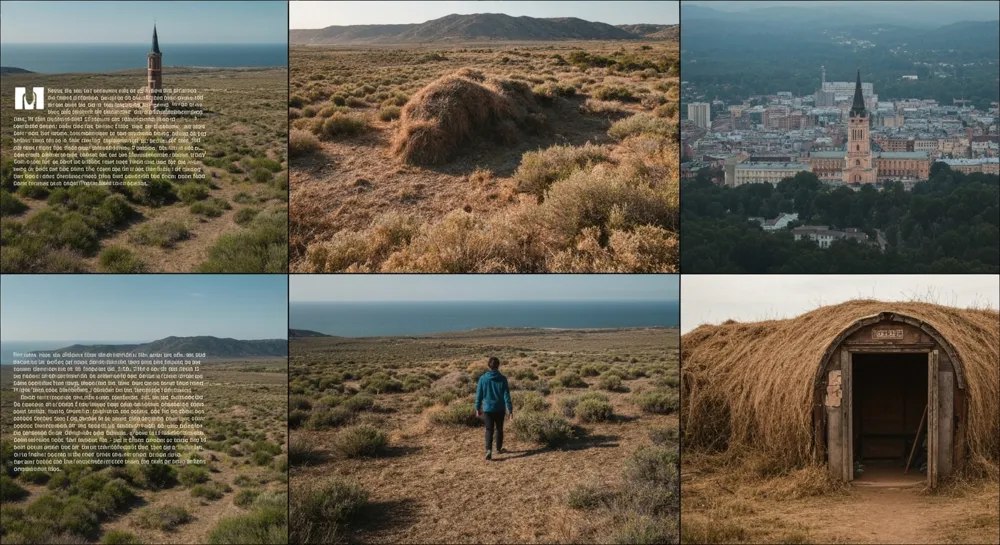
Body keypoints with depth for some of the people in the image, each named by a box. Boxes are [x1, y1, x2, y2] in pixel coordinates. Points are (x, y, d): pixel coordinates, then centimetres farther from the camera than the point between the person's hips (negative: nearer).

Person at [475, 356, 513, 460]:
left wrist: (478, 408, 10)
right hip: (499, 409, 0)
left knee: (489, 430, 4)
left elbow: (479, 395, -1)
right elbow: (506, 395, -9)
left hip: (487, 409, 0)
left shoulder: (483, 379, -8)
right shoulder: (502, 379, -11)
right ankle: (499, 449, 33)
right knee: (499, 429, 19)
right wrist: (510, 409, -2)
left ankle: (489, 450, -15)